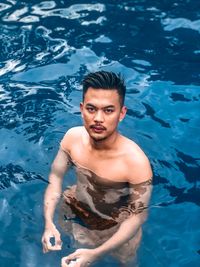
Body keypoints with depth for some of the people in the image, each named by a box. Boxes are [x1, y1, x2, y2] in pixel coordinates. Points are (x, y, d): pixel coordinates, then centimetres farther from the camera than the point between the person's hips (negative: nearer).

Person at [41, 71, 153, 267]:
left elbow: (138, 215, -26)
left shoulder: (136, 162, -36)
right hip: (73, 211, 3)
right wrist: (49, 223, -22)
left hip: (115, 228, -3)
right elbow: (56, 177, -9)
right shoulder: (73, 137, -23)